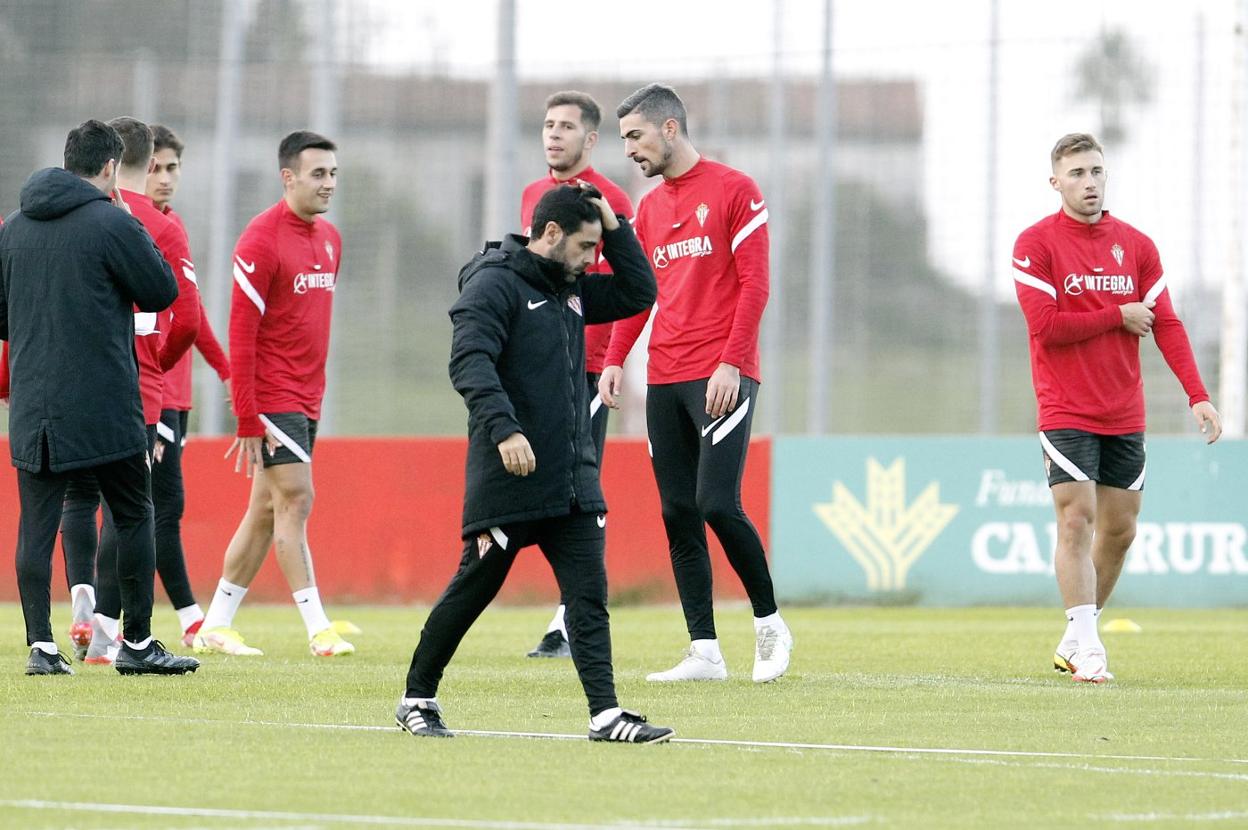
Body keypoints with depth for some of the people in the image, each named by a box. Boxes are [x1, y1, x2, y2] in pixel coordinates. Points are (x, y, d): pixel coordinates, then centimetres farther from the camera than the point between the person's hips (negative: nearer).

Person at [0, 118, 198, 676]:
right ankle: (137, 644, 10)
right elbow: (162, 292, -2)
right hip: (105, 408, -4)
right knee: (133, 516, 8)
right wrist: (137, 231, 8)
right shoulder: (112, 223, -10)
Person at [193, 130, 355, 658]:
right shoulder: (262, 241, -13)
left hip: (306, 398, 8)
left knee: (267, 509, 10)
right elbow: (241, 334, -15)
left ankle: (216, 626, 16)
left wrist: (316, 392, 16)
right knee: (296, 499, -10)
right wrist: (248, 419, -18)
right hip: (273, 397, -8)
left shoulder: (330, 239, 12)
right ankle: (318, 629, -10)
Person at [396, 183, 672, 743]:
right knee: (473, 590, 4)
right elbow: (470, 362, -20)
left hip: (574, 481, 7)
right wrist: (504, 428, -31)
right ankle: (417, 699, 19)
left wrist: (612, 224, 13)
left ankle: (605, 714, -9)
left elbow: (639, 292, 24)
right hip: (506, 481, -7)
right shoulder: (494, 284, -8)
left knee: (589, 596, -4)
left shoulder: (571, 290, 17)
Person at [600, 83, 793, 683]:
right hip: (665, 381, 7)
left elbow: (754, 284, -7)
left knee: (717, 504, -15)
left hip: (722, 378, -7)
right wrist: (614, 360, 3)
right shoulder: (648, 208, 17)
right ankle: (704, 652, 3)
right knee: (678, 515, 1)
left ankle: (769, 624, 4)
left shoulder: (733, 190, -3)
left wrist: (731, 364, -16)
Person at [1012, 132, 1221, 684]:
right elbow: (1046, 326, -15)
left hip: (1125, 415, 5)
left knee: (1119, 528, 7)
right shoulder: (1037, 244, -6)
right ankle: (1086, 649, -14)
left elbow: (1166, 324, 2)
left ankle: (1074, 639, 21)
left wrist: (1197, 395, -8)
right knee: (1077, 519, -13)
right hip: (1066, 411, -5)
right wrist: (1119, 315, -9)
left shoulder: (1136, 246, 6)